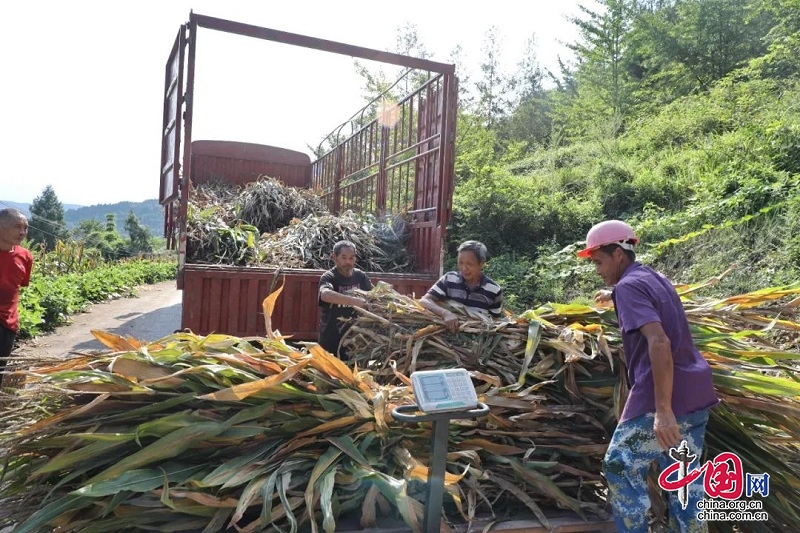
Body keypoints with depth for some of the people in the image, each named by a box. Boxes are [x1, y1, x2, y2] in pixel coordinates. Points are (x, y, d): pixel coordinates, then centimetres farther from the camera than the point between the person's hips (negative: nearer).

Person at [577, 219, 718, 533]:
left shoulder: (628, 286, -13)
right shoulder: (655, 278, 15)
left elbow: (659, 342, -26)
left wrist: (663, 410, -29)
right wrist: (614, 296, 60)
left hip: (662, 398, -9)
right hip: (696, 393, 9)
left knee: (621, 468, 6)